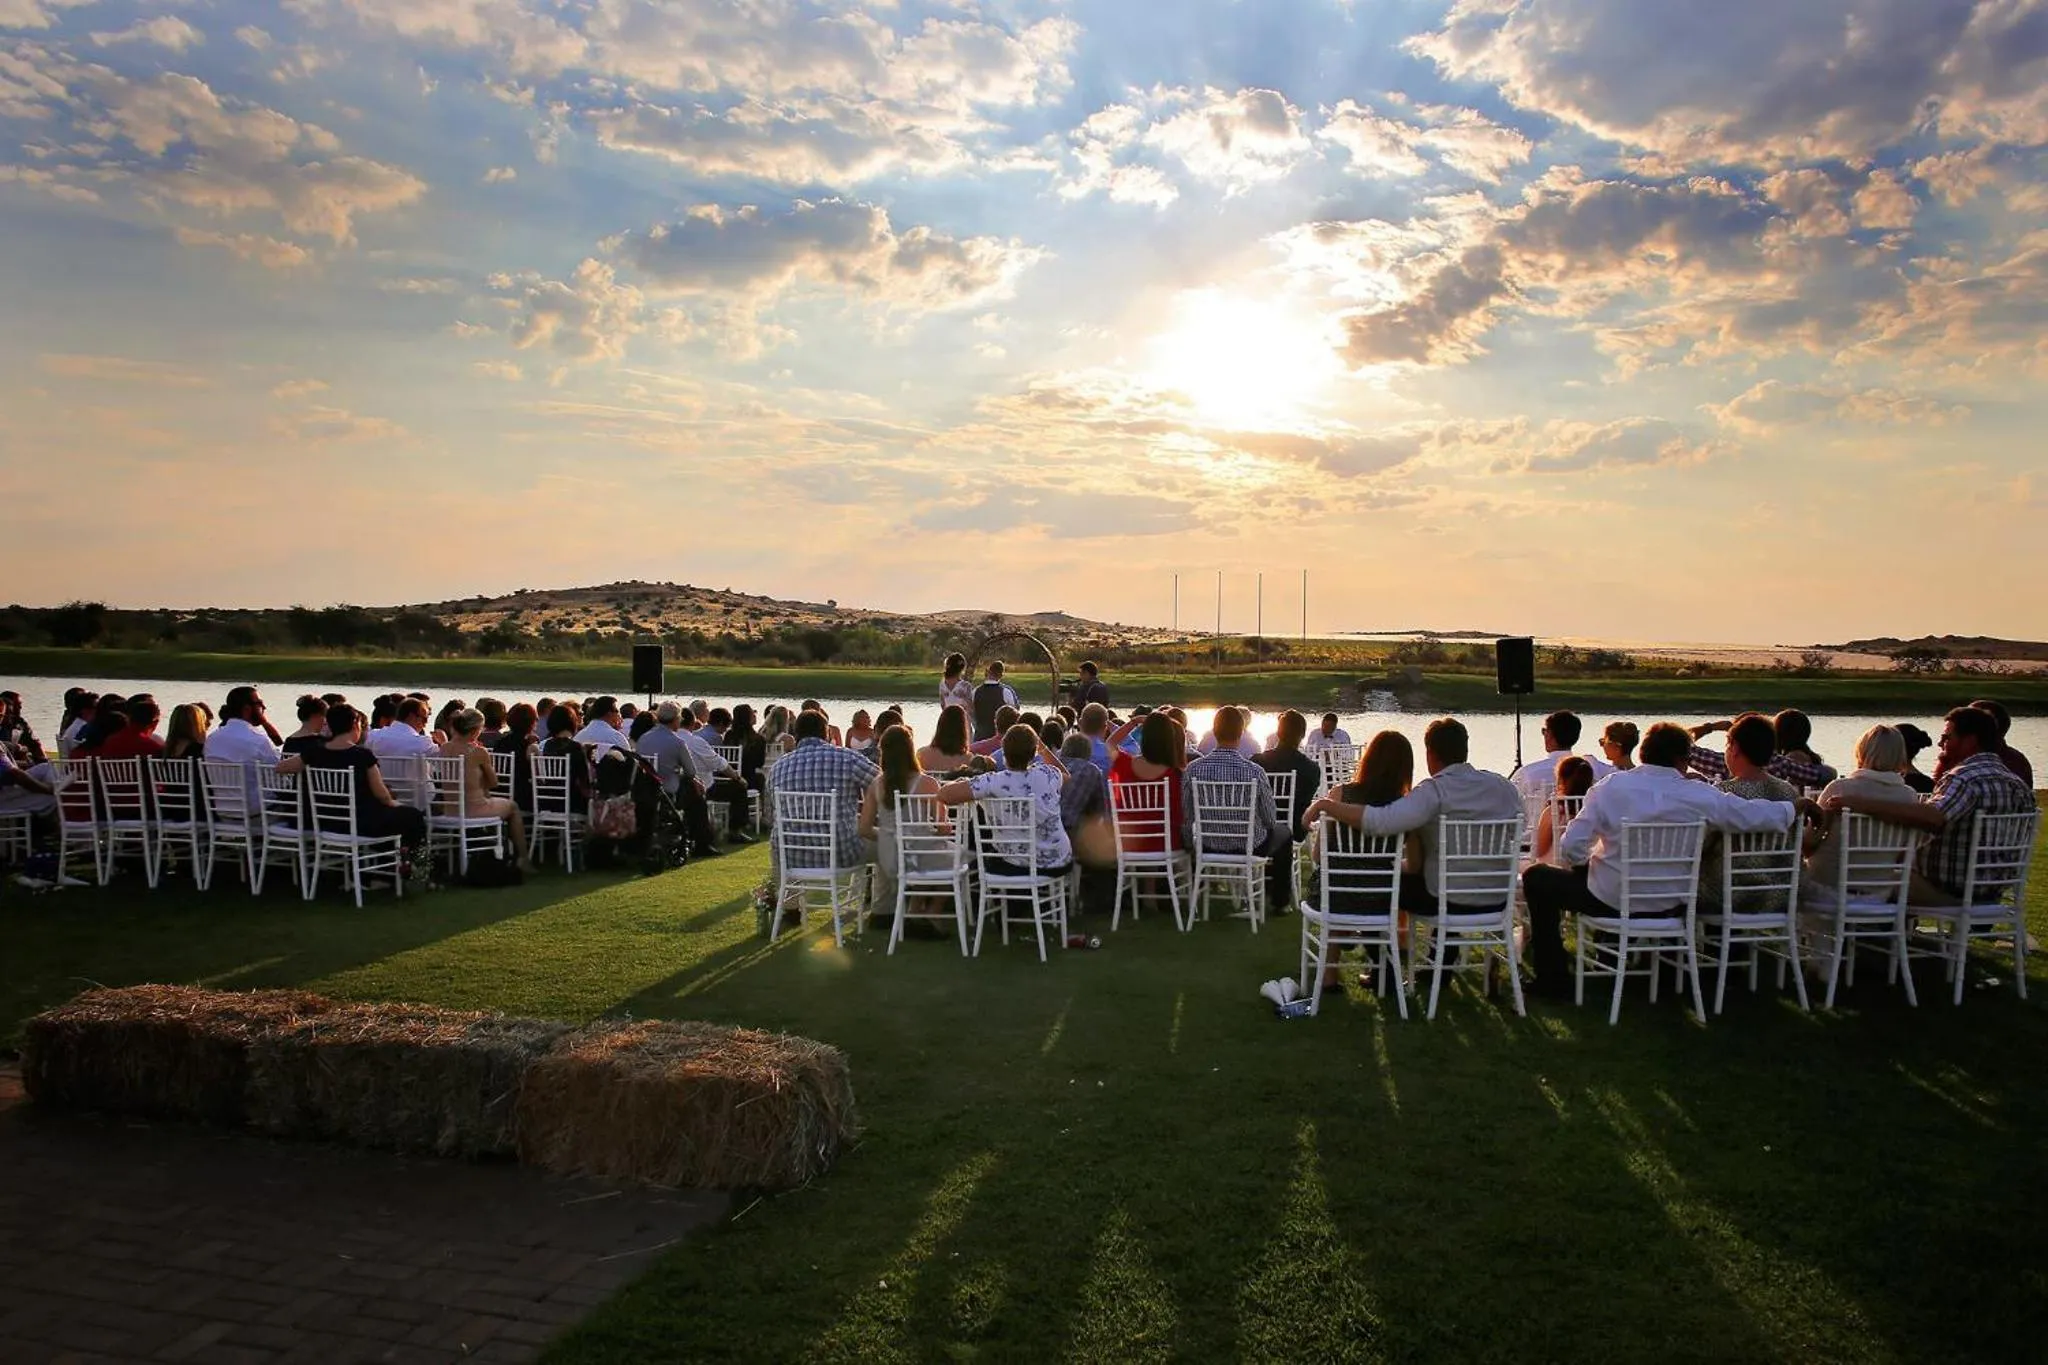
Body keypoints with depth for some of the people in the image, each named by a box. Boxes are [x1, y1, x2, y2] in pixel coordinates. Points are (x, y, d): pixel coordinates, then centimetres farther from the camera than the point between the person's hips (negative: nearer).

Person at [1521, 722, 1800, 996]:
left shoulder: (1610, 787, -15)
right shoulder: (1700, 796, -13)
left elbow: (1571, 849, -17)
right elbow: (1759, 816, -8)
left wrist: (1583, 865, 6)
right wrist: (1793, 808, 13)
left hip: (1610, 901, -3)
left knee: (1537, 877, 18)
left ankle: (1553, 977, 16)